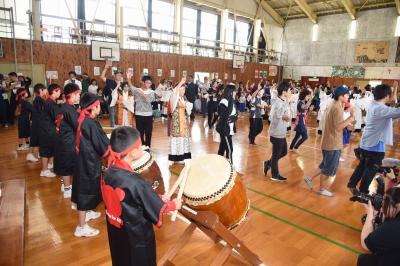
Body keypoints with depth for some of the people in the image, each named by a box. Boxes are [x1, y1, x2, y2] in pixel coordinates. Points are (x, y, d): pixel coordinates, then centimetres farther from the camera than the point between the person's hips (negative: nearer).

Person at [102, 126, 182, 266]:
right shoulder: (136, 182, -33)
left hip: (115, 231, 7)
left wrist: (157, 197, 5)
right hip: (137, 236, -7)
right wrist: (174, 204, 0)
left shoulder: (109, 172, -11)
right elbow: (158, 208, -19)